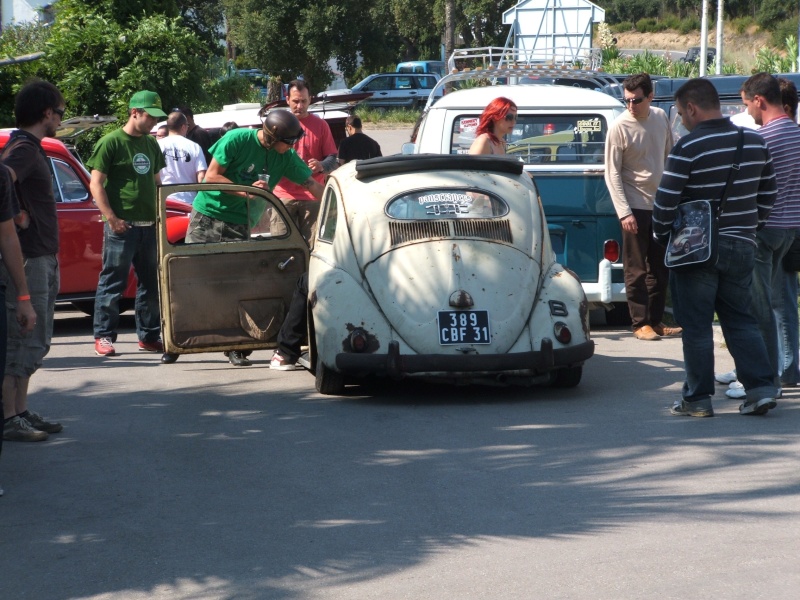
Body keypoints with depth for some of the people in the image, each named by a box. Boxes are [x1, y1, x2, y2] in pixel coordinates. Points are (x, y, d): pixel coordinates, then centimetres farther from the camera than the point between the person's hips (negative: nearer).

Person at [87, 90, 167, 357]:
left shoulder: (151, 144, 14)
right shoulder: (110, 142, -6)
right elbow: (96, 184, -9)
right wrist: (111, 218, -16)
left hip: (149, 225, 7)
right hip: (122, 225, -7)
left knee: (151, 283, 9)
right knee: (112, 282, -2)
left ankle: (149, 335, 17)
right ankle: (103, 337, 4)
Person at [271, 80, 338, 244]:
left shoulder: (320, 125, 8)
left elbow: (333, 159, 7)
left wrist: (321, 166, -16)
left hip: (312, 196, 0)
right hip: (283, 195, 1)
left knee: (313, 246, -5)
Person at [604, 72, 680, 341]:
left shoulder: (660, 118, 3)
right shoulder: (619, 127, -12)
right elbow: (612, 173, -11)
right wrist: (624, 213, -16)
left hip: (660, 204, 6)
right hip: (635, 207, -6)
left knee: (660, 268, 11)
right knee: (636, 269, -2)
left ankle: (656, 320, 19)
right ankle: (640, 323, 4)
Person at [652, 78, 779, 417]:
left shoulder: (688, 148, -16)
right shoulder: (754, 142, 4)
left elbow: (665, 202, -15)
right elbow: (768, 193, 13)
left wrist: (661, 235, 2)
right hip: (742, 247, 5)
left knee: (696, 326, 3)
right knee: (741, 319, 13)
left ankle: (698, 399, 7)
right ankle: (761, 388, 4)